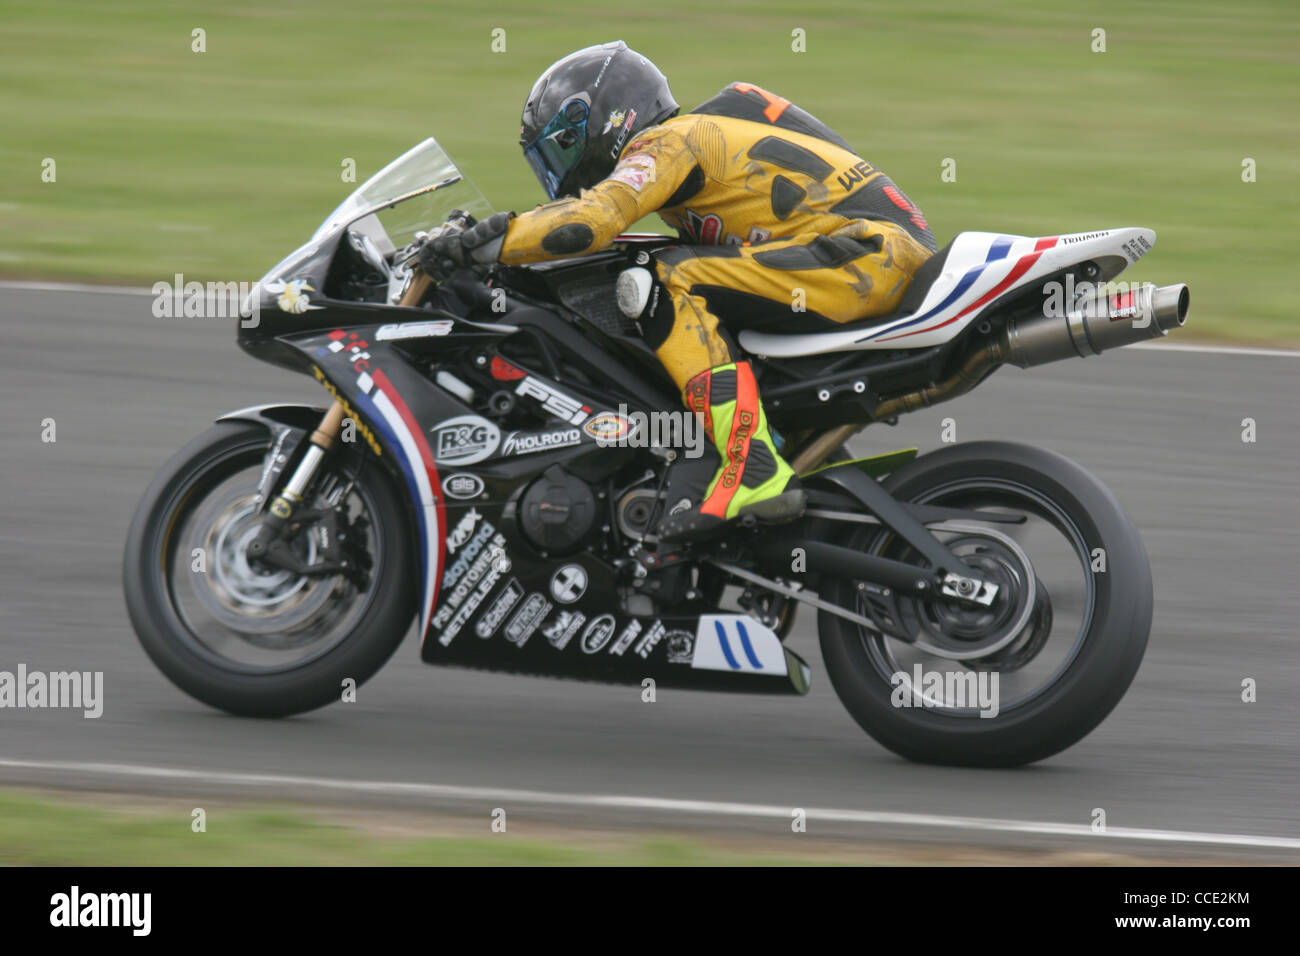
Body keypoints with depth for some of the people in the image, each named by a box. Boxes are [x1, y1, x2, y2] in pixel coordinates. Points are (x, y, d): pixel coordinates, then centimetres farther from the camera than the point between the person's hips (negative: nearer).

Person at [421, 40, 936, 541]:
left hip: (869, 252, -10)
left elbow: (590, 220, -21)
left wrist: (480, 244, -14)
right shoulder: (692, 137, 25)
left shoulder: (665, 142, -5)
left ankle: (753, 471, -29)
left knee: (669, 287, -17)